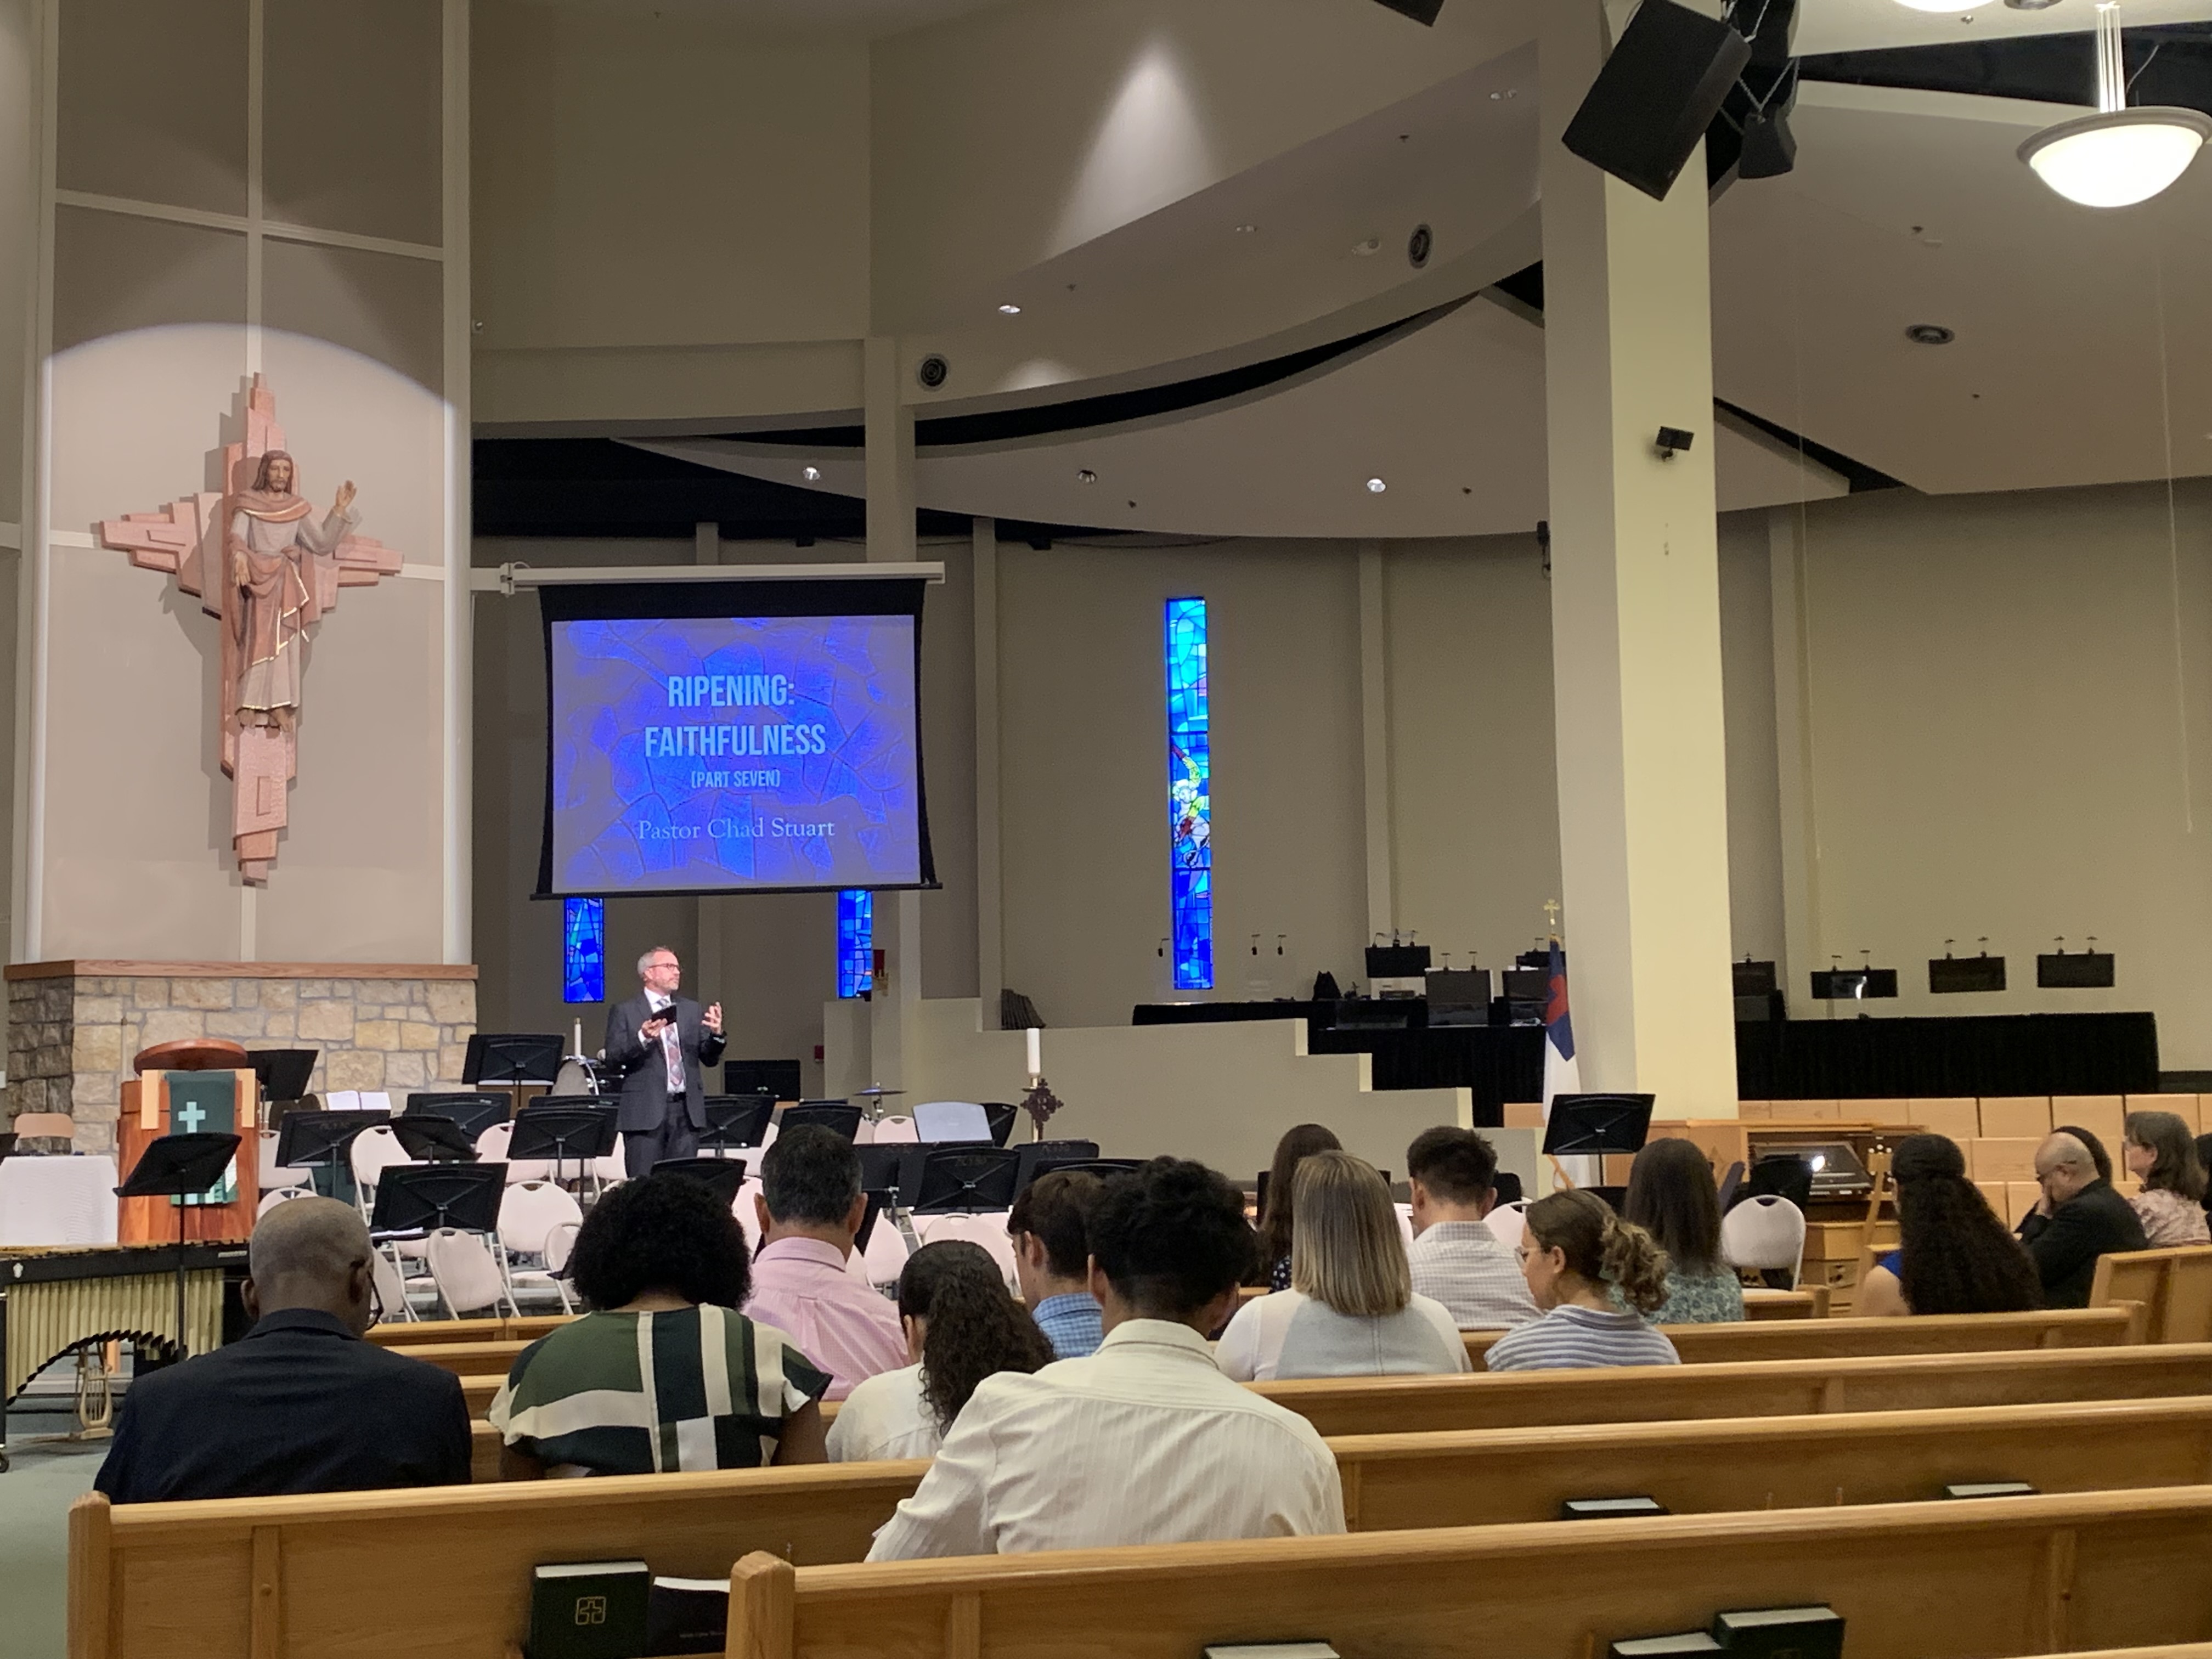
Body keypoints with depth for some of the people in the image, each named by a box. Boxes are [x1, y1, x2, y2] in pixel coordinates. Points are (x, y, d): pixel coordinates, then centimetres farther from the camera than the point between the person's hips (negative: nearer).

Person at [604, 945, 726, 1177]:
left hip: (687, 1108, 4)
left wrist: (716, 1035, -8)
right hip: (646, 1111, -4)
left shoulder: (693, 1010, 15)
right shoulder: (625, 1011, 3)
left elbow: (709, 1059, 12)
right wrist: (642, 1039, -22)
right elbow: (613, 1057, -6)